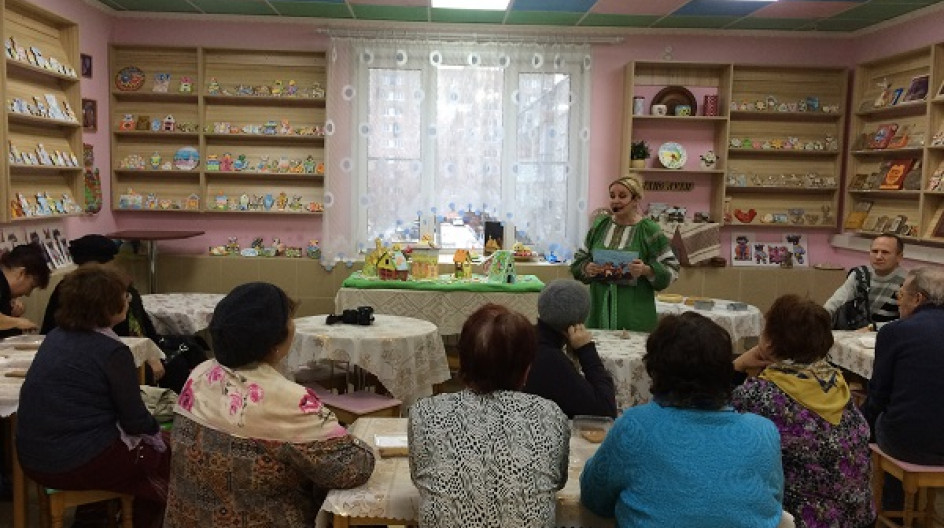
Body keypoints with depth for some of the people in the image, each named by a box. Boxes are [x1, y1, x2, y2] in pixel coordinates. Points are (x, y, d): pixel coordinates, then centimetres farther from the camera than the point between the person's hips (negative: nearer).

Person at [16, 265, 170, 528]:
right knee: (165, 454, 12)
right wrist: (155, 429, 7)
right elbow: (134, 419, -14)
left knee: (144, 441, 26)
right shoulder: (112, 351, -18)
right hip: (77, 463, -8)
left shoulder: (55, 337, 5)